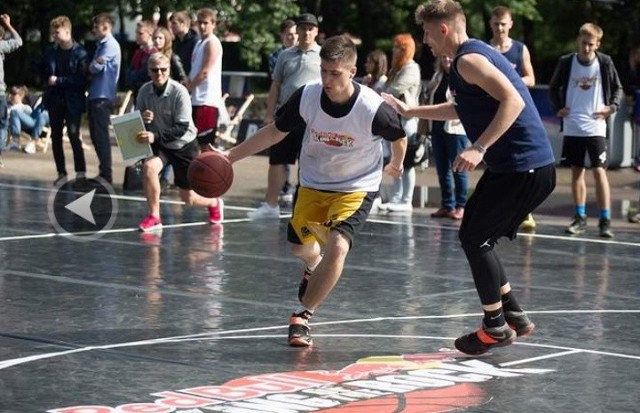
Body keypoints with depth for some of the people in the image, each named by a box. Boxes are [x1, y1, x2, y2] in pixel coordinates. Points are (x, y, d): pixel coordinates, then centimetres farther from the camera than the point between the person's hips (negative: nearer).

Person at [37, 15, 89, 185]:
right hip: (54, 100, 6)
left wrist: (59, 80, -17)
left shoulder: (80, 53, -10)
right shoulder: (51, 51, 6)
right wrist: (46, 80, 8)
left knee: (74, 135, -13)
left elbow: (81, 78, -16)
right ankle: (61, 173, 15)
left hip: (73, 101, -6)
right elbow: (40, 68, 24)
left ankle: (81, 173, -10)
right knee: (56, 137, 7)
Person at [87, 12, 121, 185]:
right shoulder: (102, 45, 19)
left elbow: (96, 67, -16)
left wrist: (90, 67, 5)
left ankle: (106, 175, -7)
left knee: (101, 136, -9)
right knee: (96, 136, 11)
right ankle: (104, 171, 16)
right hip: (96, 95, 9)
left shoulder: (110, 45, -10)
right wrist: (92, 67, -4)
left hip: (103, 97, -9)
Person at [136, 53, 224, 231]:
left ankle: (214, 203, 40)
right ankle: (154, 216, -15)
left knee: (188, 197, 4)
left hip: (184, 145, -3)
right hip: (159, 145, 3)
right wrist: (142, 119, -26)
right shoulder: (145, 90, -11)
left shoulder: (179, 92, -24)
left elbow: (182, 128, -27)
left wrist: (155, 135, -41)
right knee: (149, 167, -30)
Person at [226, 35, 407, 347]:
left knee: (337, 246, -27)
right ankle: (315, 269, 59)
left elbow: (399, 138, -5)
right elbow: (275, 132, -4)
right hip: (313, 184, 4)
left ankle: (302, 315, -13)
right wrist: (229, 155, -10)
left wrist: (396, 166, 15)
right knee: (300, 247, 20)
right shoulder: (307, 97, -20)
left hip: (356, 188, -4)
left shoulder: (373, 109, -28)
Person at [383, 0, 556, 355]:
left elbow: (513, 101, -26)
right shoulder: (477, 53, 19)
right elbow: (462, 109, 35)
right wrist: (410, 111, 38)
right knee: (475, 237, 16)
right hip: (530, 166, 10)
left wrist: (480, 148, -32)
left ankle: (496, 327, 5)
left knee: (474, 238, -3)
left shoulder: (468, 59, -13)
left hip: (521, 169, -10)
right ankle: (514, 315, 20)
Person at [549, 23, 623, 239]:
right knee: (577, 171, 9)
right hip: (572, 128, 2)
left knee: (599, 171, -8)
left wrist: (612, 107, -8)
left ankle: (605, 221, -6)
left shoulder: (605, 63, -4)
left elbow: (618, 89, 7)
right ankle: (580, 218, 19)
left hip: (596, 127, -2)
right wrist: (558, 107, 0)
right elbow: (554, 88, 13)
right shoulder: (566, 62, -1)